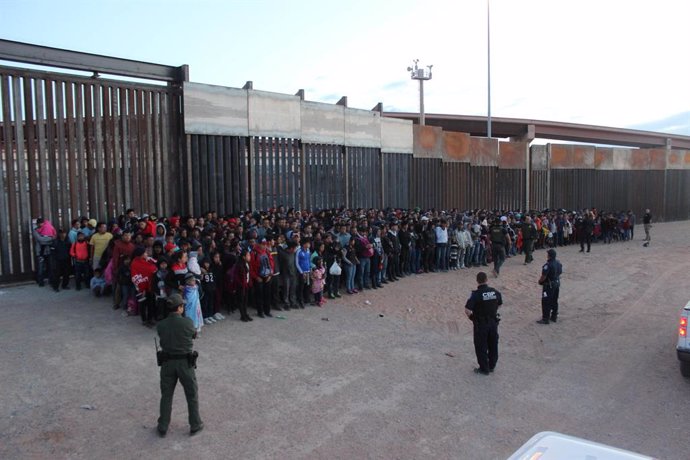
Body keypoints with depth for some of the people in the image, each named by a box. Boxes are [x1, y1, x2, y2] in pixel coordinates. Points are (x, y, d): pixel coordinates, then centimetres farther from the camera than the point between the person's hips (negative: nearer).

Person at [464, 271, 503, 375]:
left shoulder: (476, 294, -21)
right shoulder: (495, 292, -5)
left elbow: (467, 310, -26)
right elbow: (500, 304, 12)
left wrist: (471, 317, -7)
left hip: (481, 324, -5)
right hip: (493, 322, 5)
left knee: (481, 347, 10)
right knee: (493, 345, 20)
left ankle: (484, 369, 20)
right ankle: (492, 366, 34)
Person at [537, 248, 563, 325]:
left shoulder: (547, 265, -26)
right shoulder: (559, 263, 0)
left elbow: (543, 277, -23)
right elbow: (560, 273, 11)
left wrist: (540, 281, -4)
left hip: (548, 285, -8)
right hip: (557, 284, 8)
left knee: (546, 302, 2)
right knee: (554, 301, 19)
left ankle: (545, 319, 7)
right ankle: (554, 317, 30)